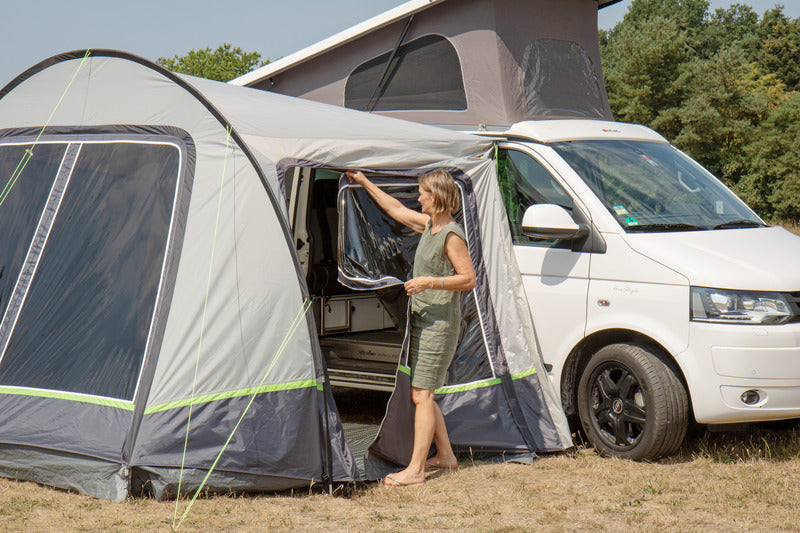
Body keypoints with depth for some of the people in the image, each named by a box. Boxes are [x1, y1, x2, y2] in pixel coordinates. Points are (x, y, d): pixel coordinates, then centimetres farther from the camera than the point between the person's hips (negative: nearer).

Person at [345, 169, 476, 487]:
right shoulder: (428, 225, 12)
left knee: (421, 394, -11)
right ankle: (445, 455, 24)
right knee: (420, 393, 14)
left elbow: (469, 279, -17)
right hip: (422, 318, 10)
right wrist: (364, 182, 30)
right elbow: (396, 209, 25)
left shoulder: (452, 235, -14)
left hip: (439, 322, -10)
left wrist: (429, 282, -25)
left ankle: (415, 470, -11)